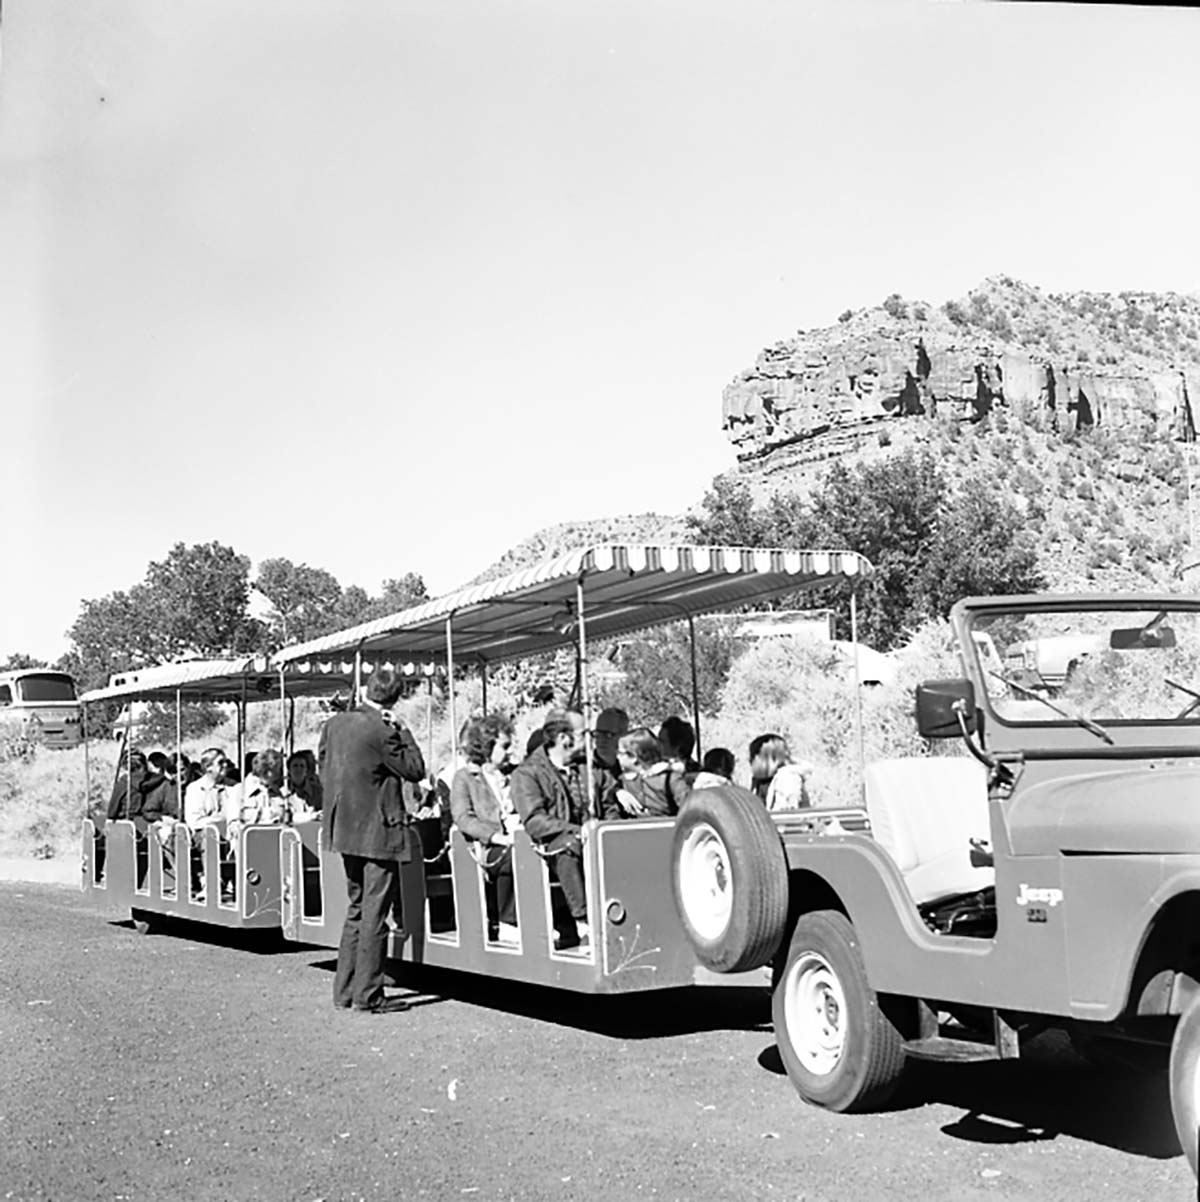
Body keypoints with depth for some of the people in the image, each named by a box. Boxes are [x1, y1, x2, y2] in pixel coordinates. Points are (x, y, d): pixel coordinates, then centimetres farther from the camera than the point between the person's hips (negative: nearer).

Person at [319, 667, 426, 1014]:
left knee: (356, 909, 18)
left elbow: (322, 768, 14)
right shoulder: (381, 731, -19)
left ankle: (345, 990, 21)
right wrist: (404, 733, -4)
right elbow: (415, 769, -12)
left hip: (344, 829, 7)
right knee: (374, 914, 0)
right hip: (377, 832, -7)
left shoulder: (333, 724, 4)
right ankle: (368, 995, 3)